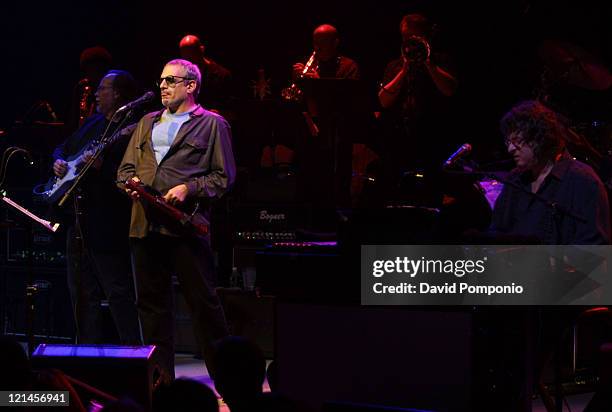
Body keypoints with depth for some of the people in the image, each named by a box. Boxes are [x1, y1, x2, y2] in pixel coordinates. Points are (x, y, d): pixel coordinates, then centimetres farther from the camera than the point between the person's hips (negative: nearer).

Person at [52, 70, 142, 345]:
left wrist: (100, 166, -30)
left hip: (107, 226, -9)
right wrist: (59, 162, 8)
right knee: (81, 294, 13)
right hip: (79, 222, 9)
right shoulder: (93, 123, 16)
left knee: (119, 293, -8)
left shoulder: (131, 131, -11)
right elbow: (64, 148, 28)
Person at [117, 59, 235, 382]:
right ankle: (161, 377, 12)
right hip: (145, 225, 6)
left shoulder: (212, 124, 5)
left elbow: (224, 176, -1)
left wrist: (189, 189, -14)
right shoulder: (147, 123, 21)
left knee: (203, 301, -4)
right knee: (151, 301, 6)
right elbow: (125, 168, 22)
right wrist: (131, 181, -1)